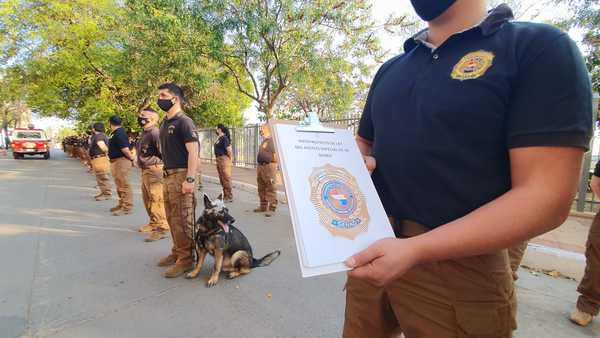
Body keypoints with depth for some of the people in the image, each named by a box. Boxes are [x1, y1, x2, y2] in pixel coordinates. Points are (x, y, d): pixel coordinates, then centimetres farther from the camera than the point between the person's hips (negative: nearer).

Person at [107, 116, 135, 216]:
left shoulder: (118, 134, -19)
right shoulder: (119, 132, 14)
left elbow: (125, 149, -25)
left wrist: (132, 158, -15)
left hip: (121, 161, -11)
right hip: (117, 162, 11)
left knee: (124, 185, -6)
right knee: (120, 185, 19)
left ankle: (127, 207, -1)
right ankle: (122, 204, 30)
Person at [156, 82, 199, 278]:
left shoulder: (184, 122, -11)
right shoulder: (165, 123, 17)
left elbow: (193, 152, -18)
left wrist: (190, 179, -23)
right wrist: (166, 173, 14)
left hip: (181, 175, -9)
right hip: (168, 175, 9)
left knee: (182, 219, -4)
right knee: (172, 218, 16)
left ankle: (186, 259, 7)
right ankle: (177, 252, 30)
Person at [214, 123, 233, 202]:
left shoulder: (224, 138, -14)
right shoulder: (218, 138, 15)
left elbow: (229, 150, -19)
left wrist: (230, 159, -10)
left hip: (224, 159, -10)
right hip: (219, 159, 10)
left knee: (226, 178, -6)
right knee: (222, 178, 15)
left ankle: (229, 197, 0)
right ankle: (225, 195, 24)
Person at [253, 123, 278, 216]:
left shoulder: (271, 140, -10)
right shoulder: (263, 141, 19)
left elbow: (275, 155, -15)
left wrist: (274, 166, -16)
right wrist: (259, 167, 20)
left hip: (269, 166, -10)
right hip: (260, 166, 10)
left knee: (270, 189, -7)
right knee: (261, 188, 15)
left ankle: (272, 208, -3)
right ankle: (263, 206, 26)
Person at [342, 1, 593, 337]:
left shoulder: (541, 47, -7)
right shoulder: (389, 70, 10)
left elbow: (547, 197, -15)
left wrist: (416, 250, -25)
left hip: (457, 267, -5)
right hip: (373, 248, 6)